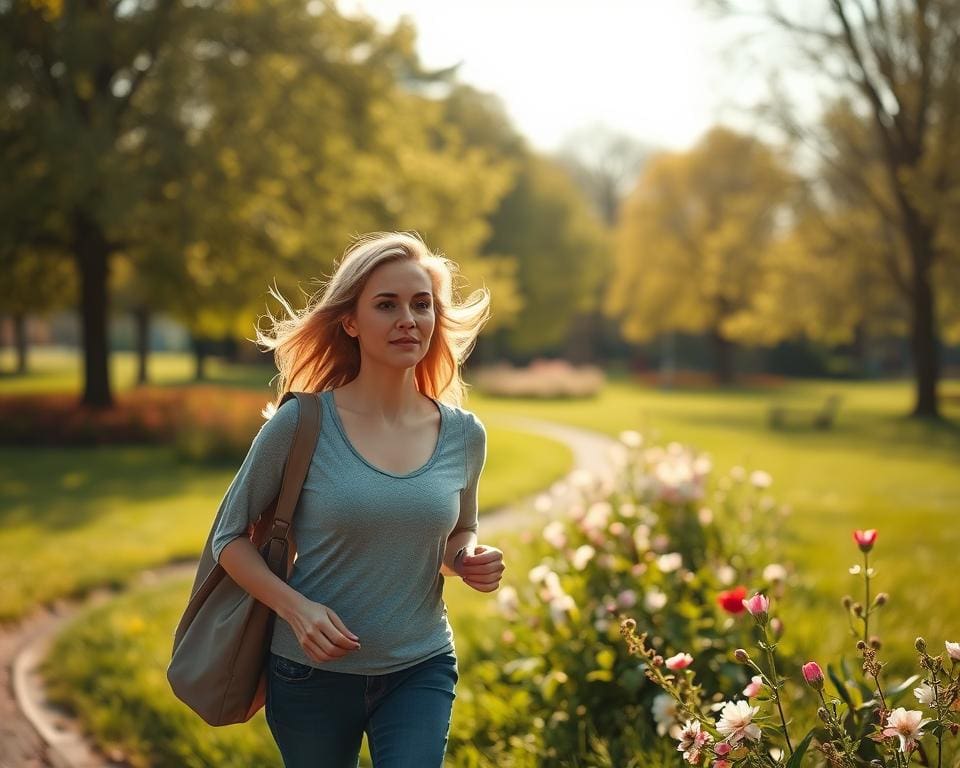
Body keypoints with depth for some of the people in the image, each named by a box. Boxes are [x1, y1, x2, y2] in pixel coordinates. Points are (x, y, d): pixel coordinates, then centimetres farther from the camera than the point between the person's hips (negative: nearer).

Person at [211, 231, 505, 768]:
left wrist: (468, 559, -7)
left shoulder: (463, 435, -2)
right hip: (314, 673, -1)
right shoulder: (299, 425, -12)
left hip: (421, 672, 2)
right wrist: (295, 606, -20)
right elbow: (230, 537, -4)